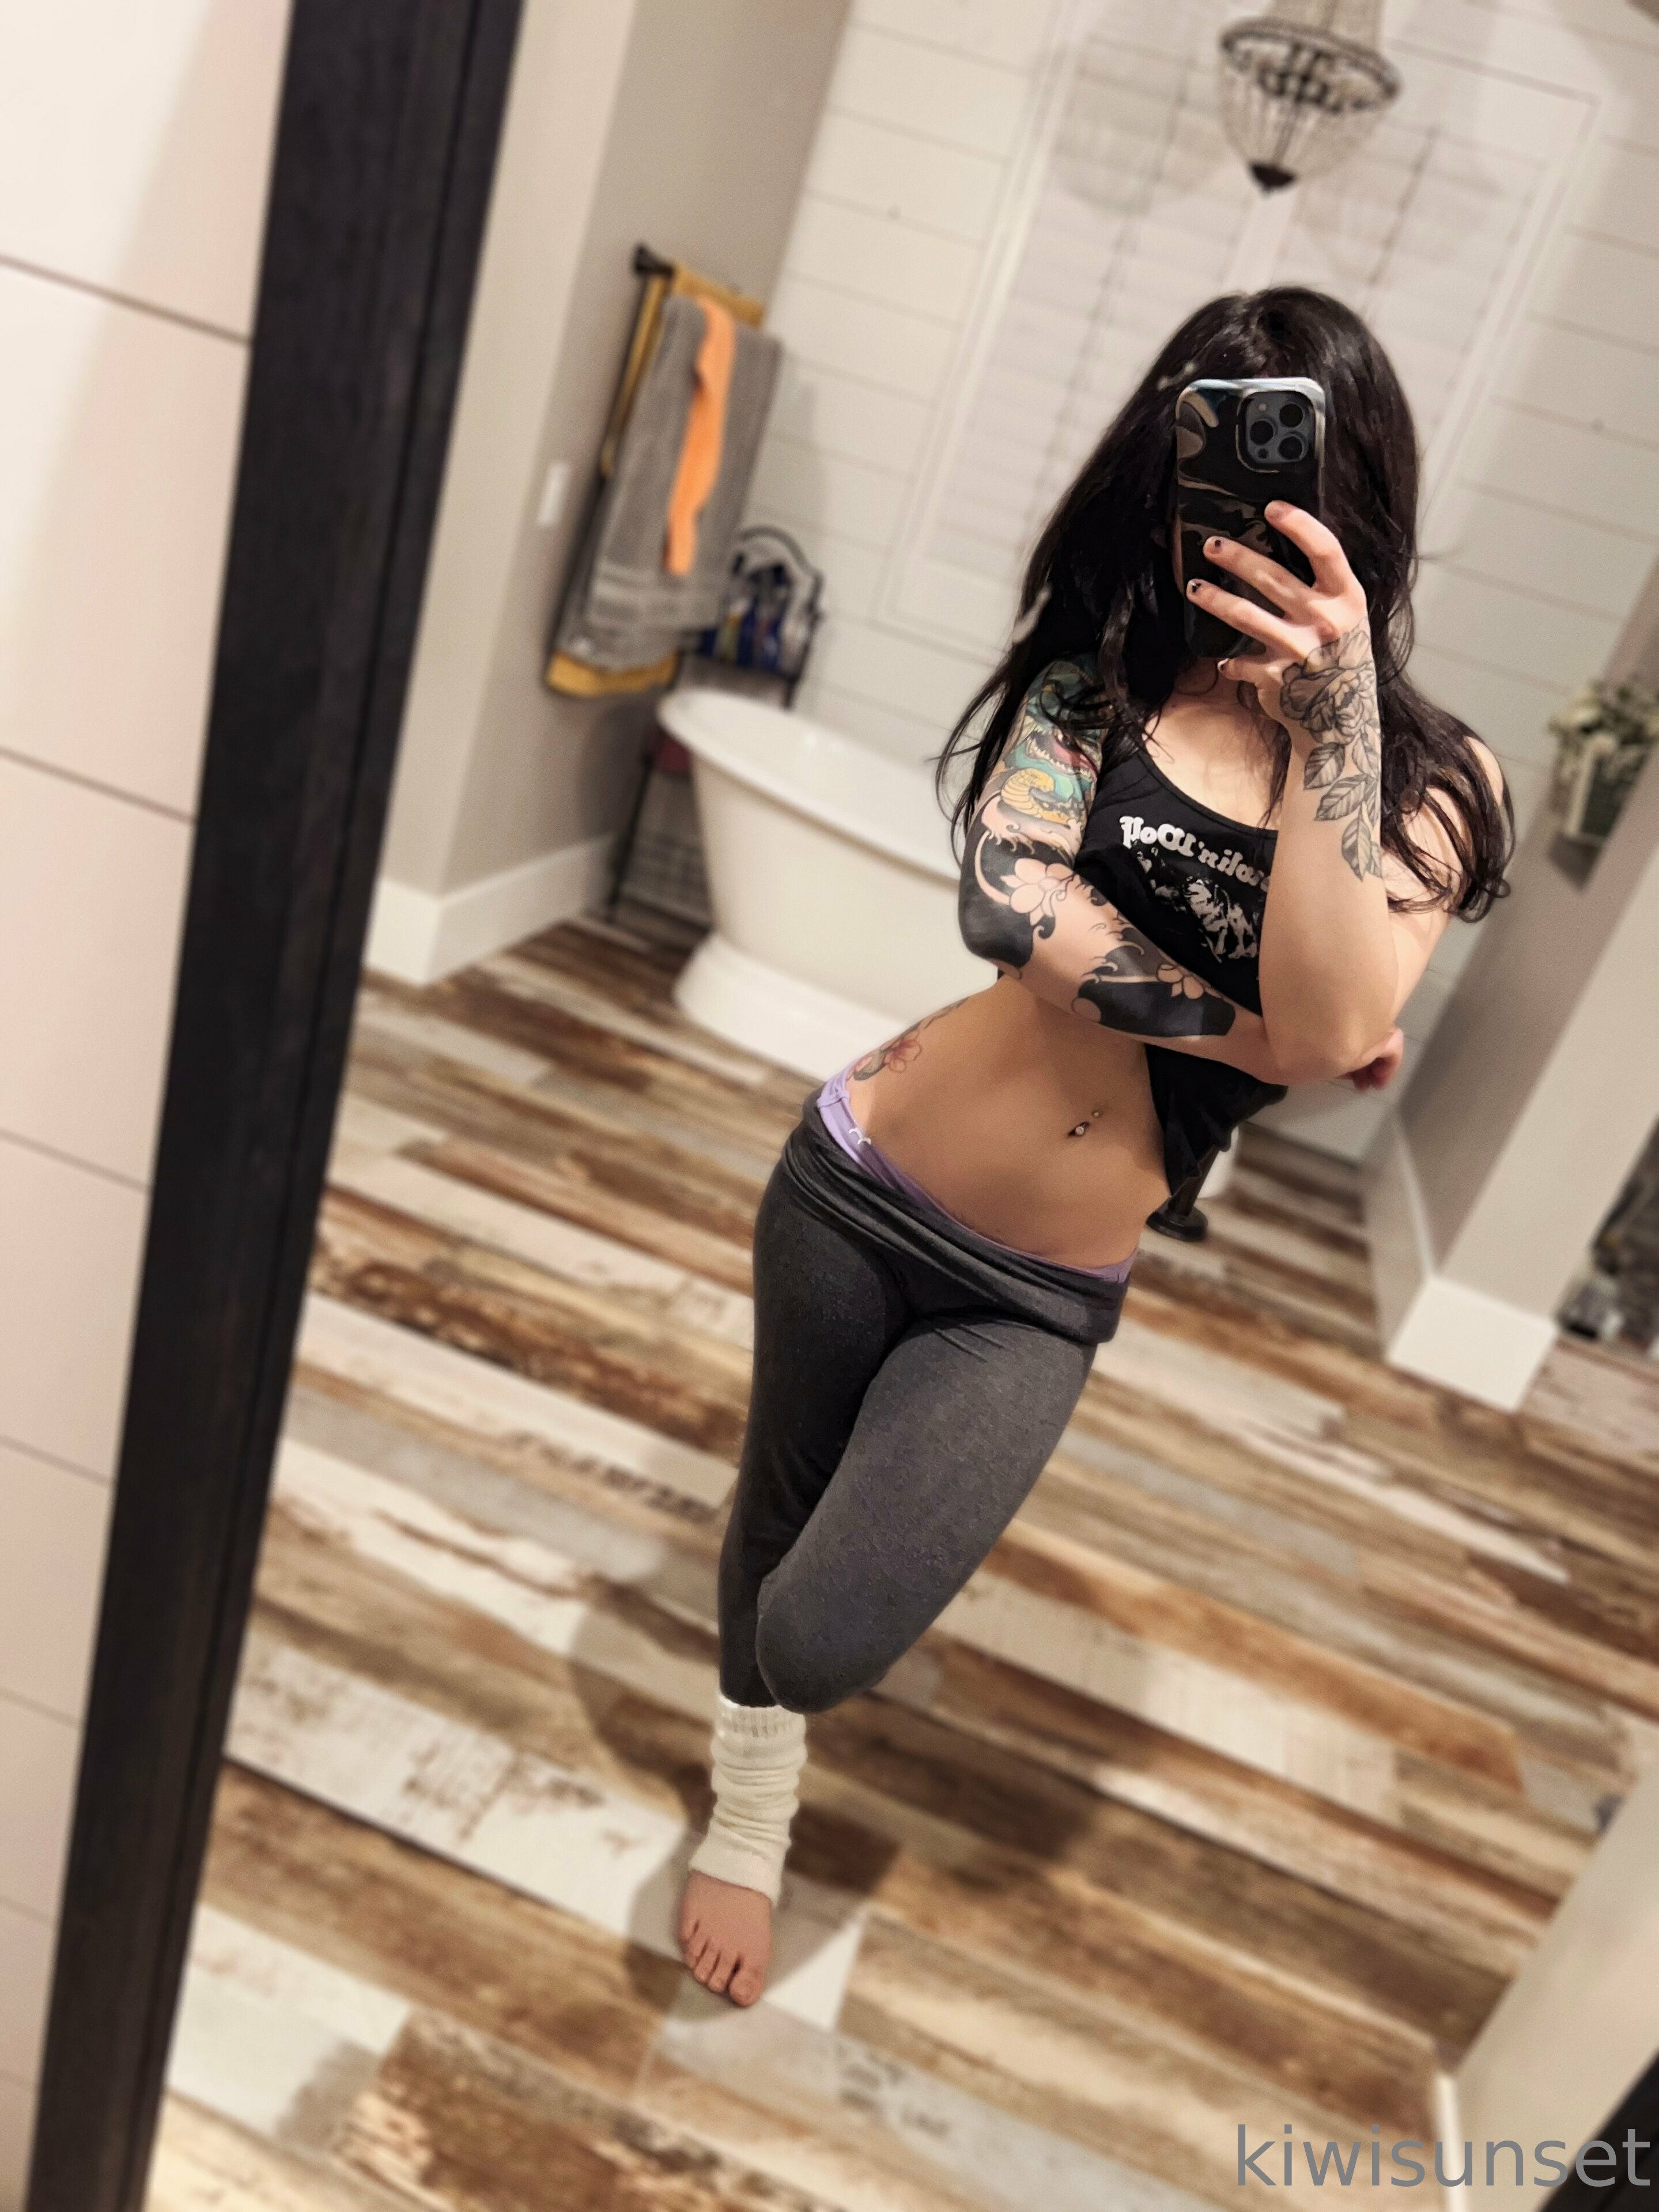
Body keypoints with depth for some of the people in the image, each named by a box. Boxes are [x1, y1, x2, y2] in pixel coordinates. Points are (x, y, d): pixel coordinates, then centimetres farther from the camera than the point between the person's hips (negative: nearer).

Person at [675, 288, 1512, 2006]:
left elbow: (1329, 1032, -22)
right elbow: (1006, 893, -21)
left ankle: (759, 1804, 39)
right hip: (863, 1183, 1)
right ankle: (749, 1812, 56)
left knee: (827, 1639, -4)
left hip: (1039, 1299, -1)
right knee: (776, 1517, 20)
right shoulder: (1104, 661, -4)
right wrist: (1249, 1033, -20)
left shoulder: (1433, 787, -5)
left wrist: (1331, 711, -28)